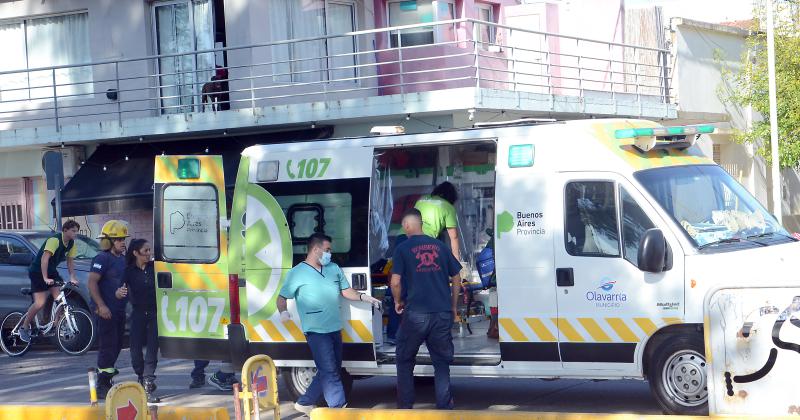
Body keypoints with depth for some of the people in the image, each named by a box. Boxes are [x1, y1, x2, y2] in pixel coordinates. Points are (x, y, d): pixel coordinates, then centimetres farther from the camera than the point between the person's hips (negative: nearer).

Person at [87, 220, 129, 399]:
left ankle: (105, 378, 27)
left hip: (119, 310, 9)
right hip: (105, 311, -9)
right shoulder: (103, 259, -13)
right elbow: (92, 282, -19)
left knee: (116, 346, 15)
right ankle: (102, 386, -5)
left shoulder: (123, 259, 14)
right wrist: (101, 305, -23)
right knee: (107, 347, -8)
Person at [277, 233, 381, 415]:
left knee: (331, 370, 12)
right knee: (329, 372, -13)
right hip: (316, 330, -7)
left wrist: (363, 297, 3)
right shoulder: (297, 273, -2)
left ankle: (305, 403, 25)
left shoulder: (334, 269, 15)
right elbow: (282, 298, 1)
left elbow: (346, 291, 20)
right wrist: (284, 312, -18)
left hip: (335, 329, 7)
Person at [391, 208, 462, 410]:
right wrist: (453, 307, 22)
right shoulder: (439, 246, 10)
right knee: (442, 362, 10)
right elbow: (456, 279, 12)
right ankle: (444, 407, 7)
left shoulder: (403, 248, -1)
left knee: (405, 361, 12)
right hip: (443, 313, 3)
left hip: (416, 314, -3)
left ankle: (405, 406, 12)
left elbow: (395, 282, -8)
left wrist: (398, 302, 10)